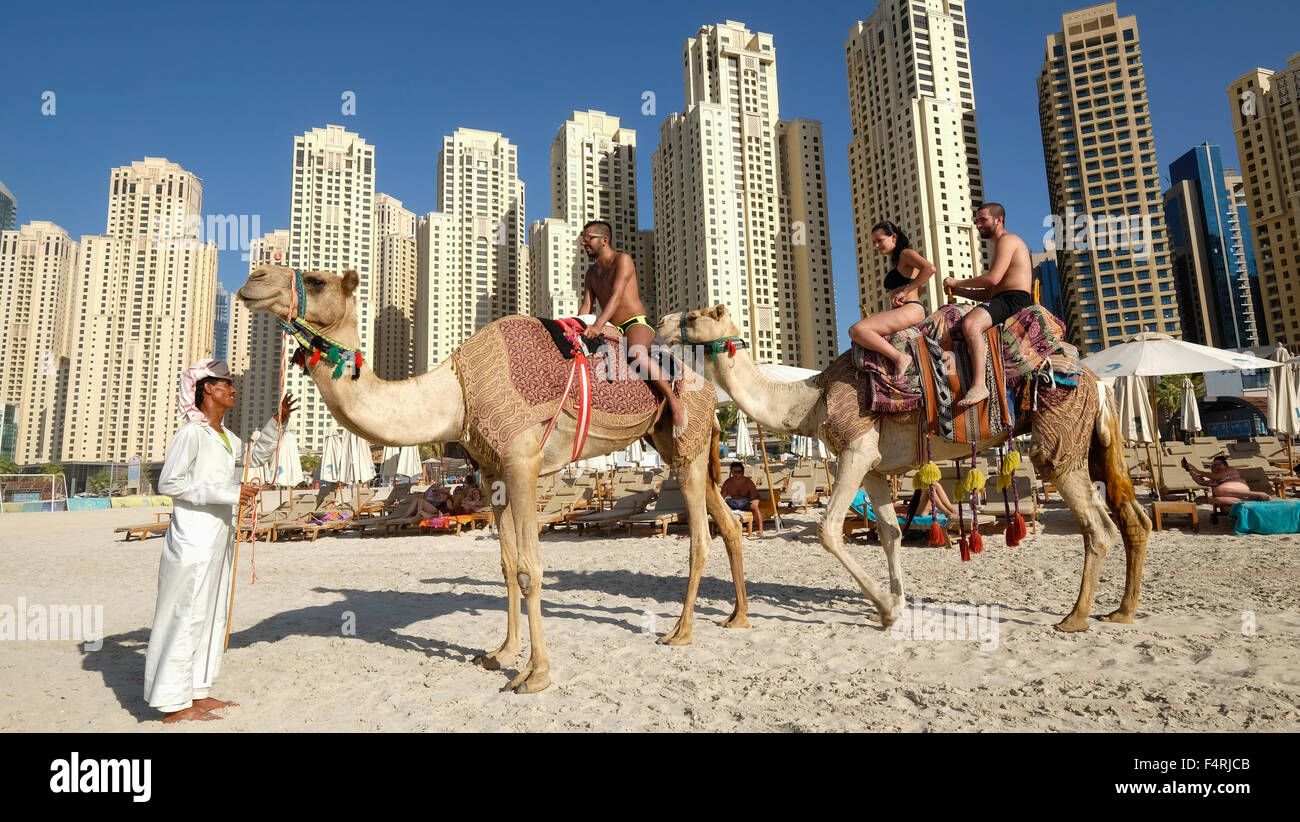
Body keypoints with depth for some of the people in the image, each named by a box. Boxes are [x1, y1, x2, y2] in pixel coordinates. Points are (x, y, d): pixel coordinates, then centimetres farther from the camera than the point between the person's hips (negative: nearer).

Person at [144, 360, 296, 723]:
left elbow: (257, 455, 31)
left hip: (219, 537, 9)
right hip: (193, 538, -9)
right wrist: (228, 492, -20)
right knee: (187, 615, -3)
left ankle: (198, 693, 24)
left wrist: (277, 422, 18)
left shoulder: (228, 438, 14)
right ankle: (174, 704, 6)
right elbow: (168, 483, -18)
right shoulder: (191, 433, -12)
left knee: (211, 615, 14)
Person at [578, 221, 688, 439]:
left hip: (637, 324, -8)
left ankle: (675, 402, -30)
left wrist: (599, 324, -34)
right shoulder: (591, 273, 19)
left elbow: (617, 295, -20)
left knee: (636, 354, -38)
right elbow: (586, 306, 10)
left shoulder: (622, 260, -5)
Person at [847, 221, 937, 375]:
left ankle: (899, 358, -29)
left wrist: (905, 291, -17)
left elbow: (929, 268, -19)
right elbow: (919, 289, 33)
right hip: (900, 312, 11)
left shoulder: (906, 253, 1)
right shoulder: (893, 262, 28)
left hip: (912, 309, -11)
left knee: (856, 330, -27)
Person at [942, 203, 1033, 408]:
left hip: (1014, 299, -11)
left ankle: (979, 385, -45)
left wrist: (958, 282, -5)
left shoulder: (1007, 240, 0)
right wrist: (958, 291, 14)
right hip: (1002, 300, 11)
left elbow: (993, 278, -15)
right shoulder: (999, 246, 31)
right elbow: (989, 293, 26)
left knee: (971, 324, -35)